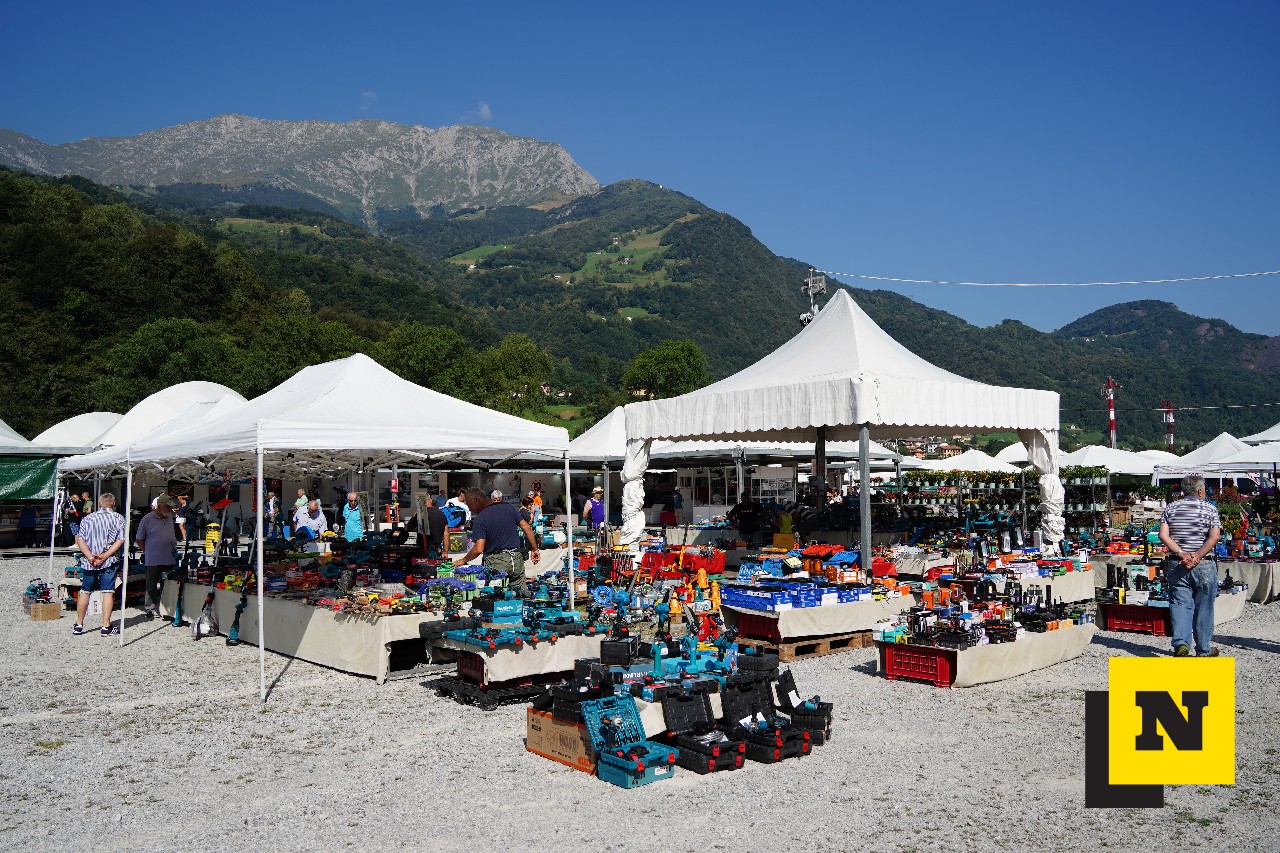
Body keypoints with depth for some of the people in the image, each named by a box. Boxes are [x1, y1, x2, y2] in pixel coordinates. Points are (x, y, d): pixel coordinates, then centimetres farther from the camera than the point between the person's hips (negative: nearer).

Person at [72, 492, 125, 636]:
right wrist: (105, 556, -13)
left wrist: (91, 557, -11)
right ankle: (106, 626, -1)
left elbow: (80, 540, -3)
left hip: (89, 563, 2)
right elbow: (120, 540, -10)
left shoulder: (88, 518, 6)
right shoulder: (118, 518, 0)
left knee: (85, 592, 12)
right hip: (110, 561, -2)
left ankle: (79, 625, 19)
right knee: (108, 592, 0)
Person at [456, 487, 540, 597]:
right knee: (523, 593, 9)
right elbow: (527, 529, 7)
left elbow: (478, 549, -15)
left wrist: (463, 561, 0)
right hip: (517, 559, 5)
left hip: (496, 562, -5)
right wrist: (535, 549, 16)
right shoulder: (509, 507, 7)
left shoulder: (479, 519, -9)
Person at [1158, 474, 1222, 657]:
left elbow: (1163, 535, -6)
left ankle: (1181, 643, -11)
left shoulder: (1170, 508, 6)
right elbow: (1214, 537, -13)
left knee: (1180, 604, 4)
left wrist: (1181, 554, -11)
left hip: (1176, 565, 2)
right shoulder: (1210, 509, -1)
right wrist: (1197, 557, -16)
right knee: (1204, 607, 8)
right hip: (1204, 566, -2)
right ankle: (1204, 650, 15)